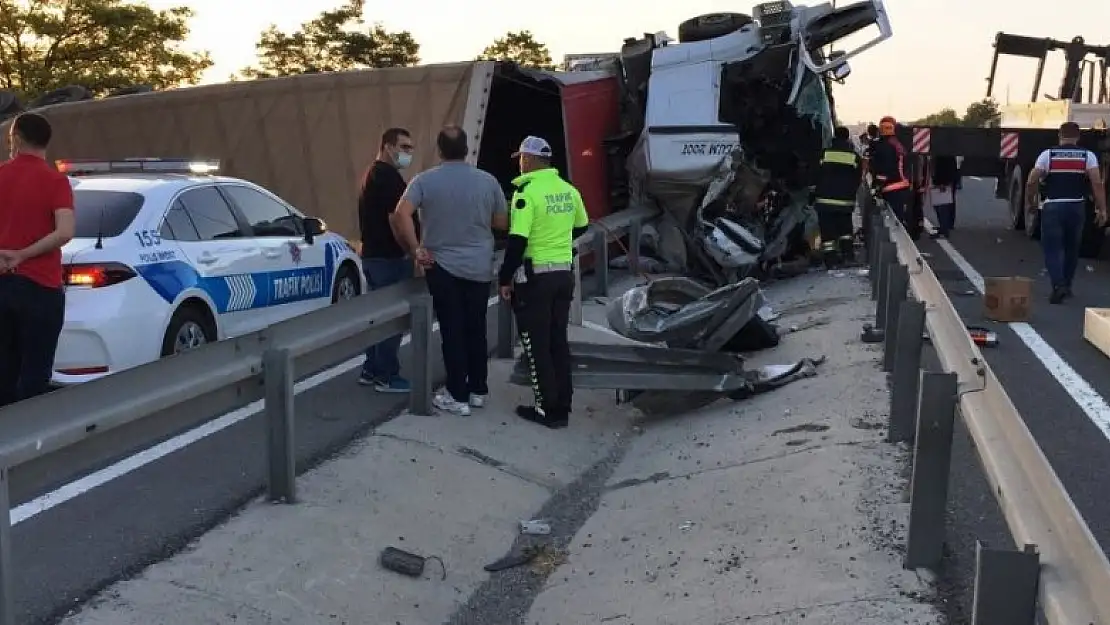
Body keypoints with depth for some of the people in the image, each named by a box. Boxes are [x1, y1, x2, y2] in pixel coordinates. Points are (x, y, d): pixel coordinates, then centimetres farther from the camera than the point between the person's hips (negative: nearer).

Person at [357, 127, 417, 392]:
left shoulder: (373, 174, 19)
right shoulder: (388, 175, -15)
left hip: (374, 254, 11)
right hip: (390, 257, -11)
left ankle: (371, 371, 21)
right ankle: (387, 376, -2)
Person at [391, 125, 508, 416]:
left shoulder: (425, 180, -6)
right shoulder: (488, 181, -1)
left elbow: (400, 215, -18)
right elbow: (502, 223, 6)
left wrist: (416, 250, -10)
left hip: (443, 267, -2)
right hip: (480, 268, 2)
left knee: (452, 331, 2)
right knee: (476, 330, 13)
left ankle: (458, 397, 5)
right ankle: (478, 390, 21)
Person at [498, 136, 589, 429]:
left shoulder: (527, 192, -16)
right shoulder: (569, 190, 4)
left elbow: (517, 241, -19)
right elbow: (580, 227, 19)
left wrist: (505, 279, -10)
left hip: (535, 277, -6)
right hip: (564, 274, 7)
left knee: (536, 345, 3)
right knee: (558, 341, 14)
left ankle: (548, 410, 6)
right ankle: (562, 407, 18)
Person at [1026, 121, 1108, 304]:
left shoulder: (1047, 154, 0)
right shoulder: (1088, 155, 2)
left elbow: (1031, 182, -4)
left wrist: (1030, 202, 11)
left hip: (1052, 207, -2)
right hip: (1076, 207, 2)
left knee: (1052, 248, 1)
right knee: (1071, 248, 18)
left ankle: (1058, 285, -18)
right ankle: (1066, 286, 26)